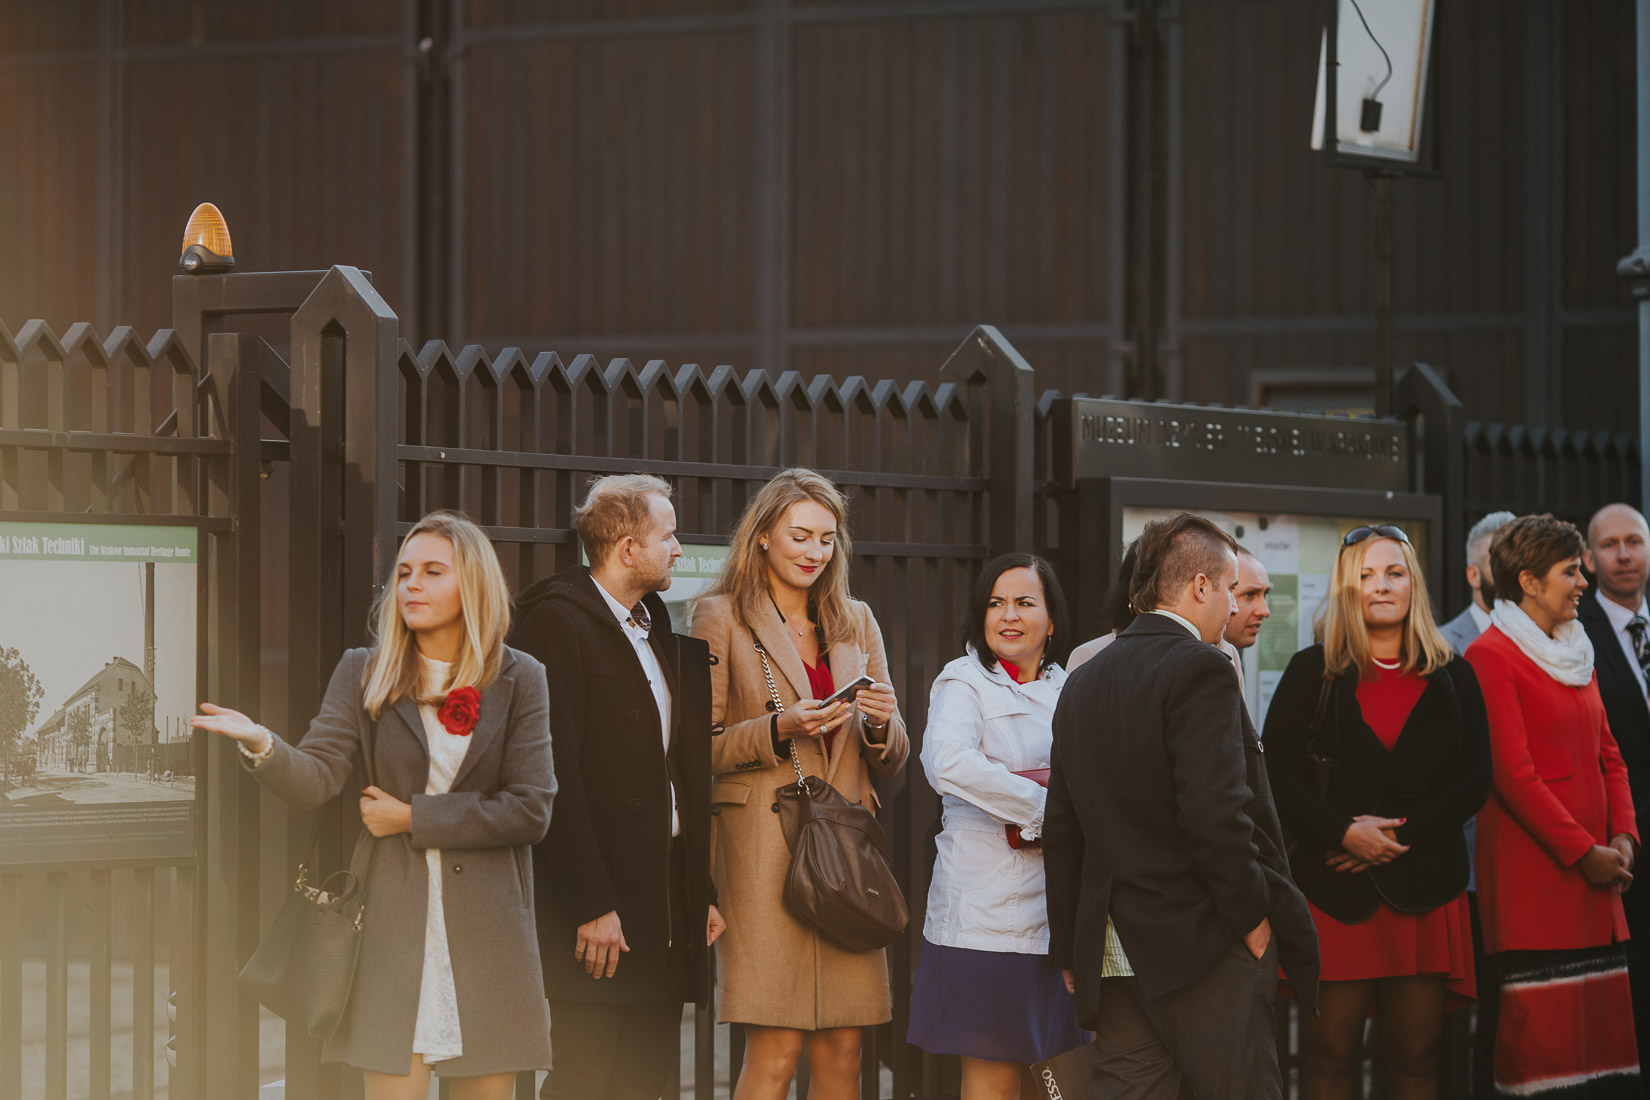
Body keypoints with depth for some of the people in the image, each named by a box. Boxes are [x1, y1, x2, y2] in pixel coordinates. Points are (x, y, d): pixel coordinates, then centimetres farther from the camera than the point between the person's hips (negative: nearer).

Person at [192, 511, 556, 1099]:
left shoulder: (519, 680, 4)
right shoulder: (364, 673, 7)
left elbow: (531, 809, -4)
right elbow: (316, 781, -5)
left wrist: (412, 817, -7)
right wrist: (262, 745, -26)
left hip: (486, 929, 0)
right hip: (395, 924, 0)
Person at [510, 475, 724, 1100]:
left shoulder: (661, 632, 18)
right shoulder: (557, 621, -10)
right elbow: (556, 774, -16)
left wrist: (704, 891, 12)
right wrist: (591, 905, -19)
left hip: (667, 903, 8)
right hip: (600, 910, -8)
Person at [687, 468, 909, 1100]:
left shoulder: (855, 623, 18)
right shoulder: (720, 618, 3)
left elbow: (891, 763, 18)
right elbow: (700, 749, -2)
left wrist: (882, 722, -3)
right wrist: (780, 729, -16)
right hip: (764, 849, -5)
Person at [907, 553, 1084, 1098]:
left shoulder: (1067, 689, 16)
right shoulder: (965, 682, -3)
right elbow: (947, 763, -23)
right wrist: (1048, 808, -19)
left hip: (1059, 910, 6)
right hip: (990, 908, -6)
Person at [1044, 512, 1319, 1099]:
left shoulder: (1081, 683, 13)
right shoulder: (1200, 671, -11)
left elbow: (1061, 830, 16)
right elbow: (1216, 813, -21)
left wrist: (1071, 950, 20)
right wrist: (1252, 915, -10)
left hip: (1113, 956, 8)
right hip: (1202, 945, -8)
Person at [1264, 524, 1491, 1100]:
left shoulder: (1452, 677, 11)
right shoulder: (1311, 673, 6)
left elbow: (1474, 779, 5)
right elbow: (1278, 774, 1)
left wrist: (1400, 835, -9)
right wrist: (1343, 832, -14)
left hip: (1424, 888, 2)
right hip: (1333, 885, -2)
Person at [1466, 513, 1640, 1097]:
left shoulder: (1575, 653, 18)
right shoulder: (1491, 656, -8)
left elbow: (1608, 756, 18)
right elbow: (1513, 771, -14)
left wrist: (1623, 835, 2)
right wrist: (1583, 851, -15)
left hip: (1594, 871, 8)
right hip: (1532, 869, -8)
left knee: (1605, 1019, 5)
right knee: (1545, 1028, -8)